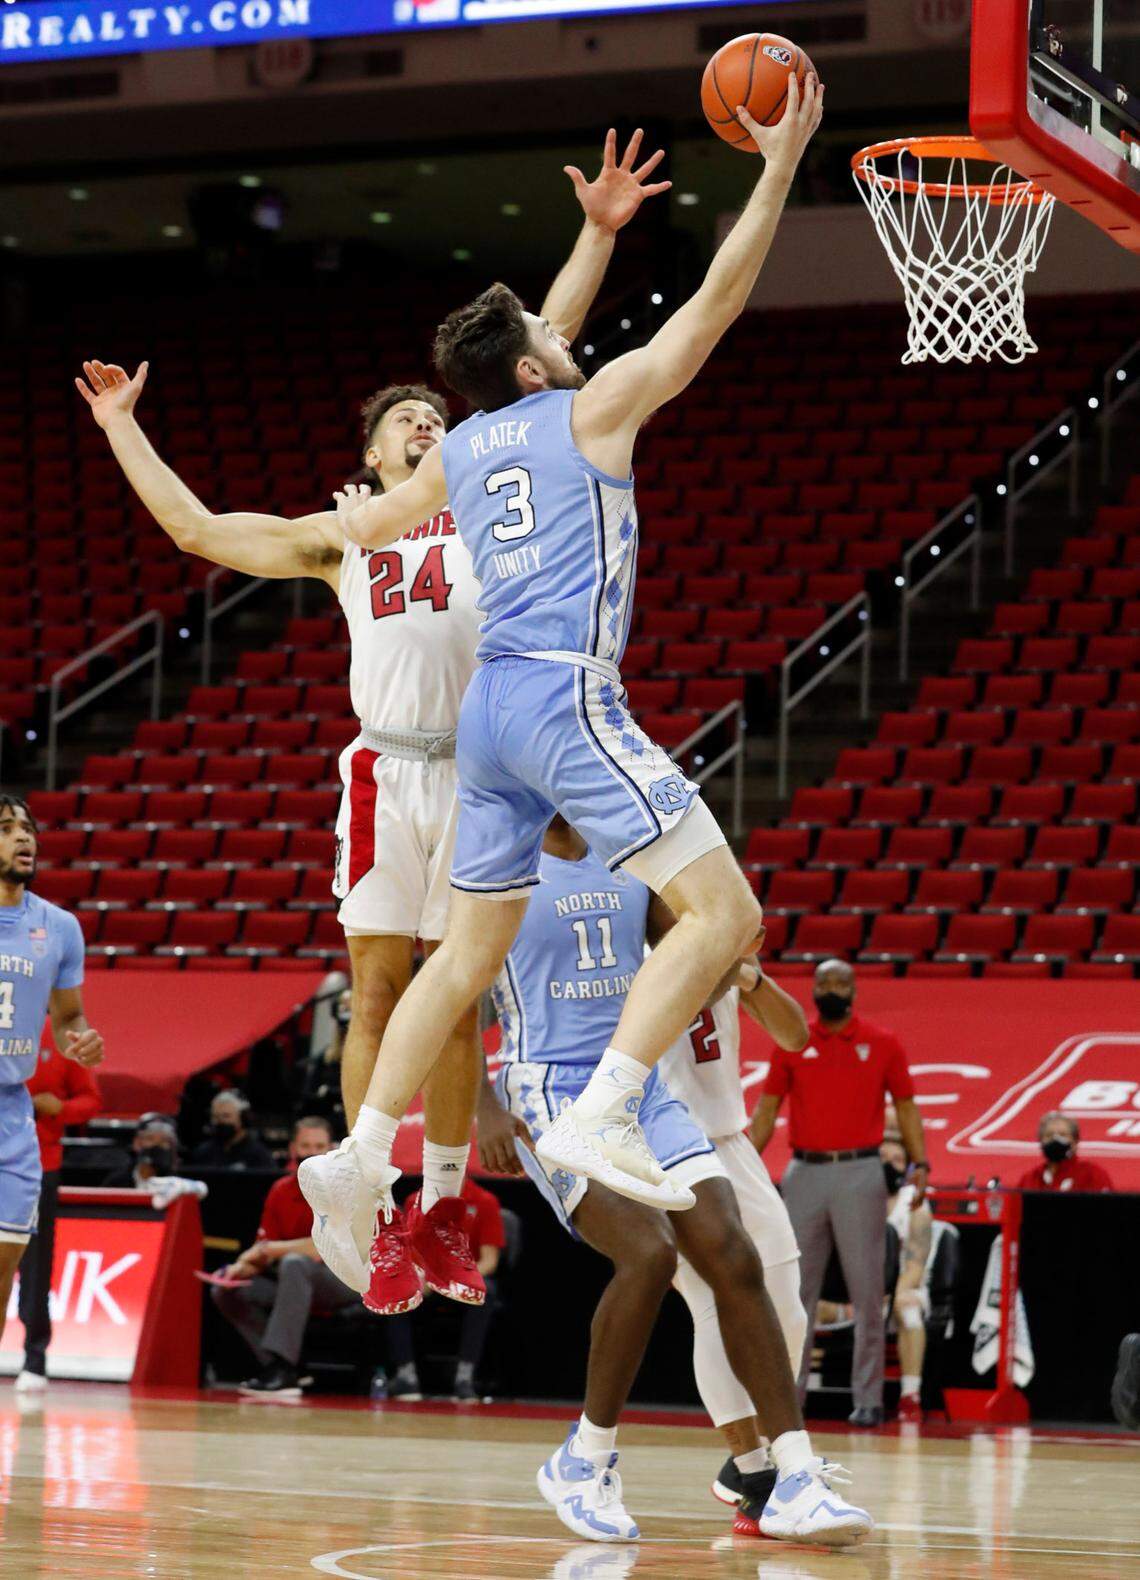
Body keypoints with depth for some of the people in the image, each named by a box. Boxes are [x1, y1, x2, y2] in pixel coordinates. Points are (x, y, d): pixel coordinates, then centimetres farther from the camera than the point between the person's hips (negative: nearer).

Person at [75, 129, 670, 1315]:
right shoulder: (341, 538, 18)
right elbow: (195, 527, 21)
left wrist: (596, 236, 7)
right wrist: (123, 428, 26)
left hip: (481, 771, 0)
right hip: (387, 771, 0)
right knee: (378, 992, -2)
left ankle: (439, 1214, 13)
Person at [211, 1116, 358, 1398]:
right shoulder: (282, 1190, 6)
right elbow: (263, 1250, 8)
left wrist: (272, 1249, -15)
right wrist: (243, 1266, -14)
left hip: (344, 1280, -7)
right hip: (294, 1281, 7)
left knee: (294, 1263, -36)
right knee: (225, 1290, -8)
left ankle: (282, 1371, -39)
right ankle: (277, 1369, -15)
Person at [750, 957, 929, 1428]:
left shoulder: (882, 1044, 3)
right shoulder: (791, 1043, 7)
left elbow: (906, 1106, 7)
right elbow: (767, 1108, 10)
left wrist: (919, 1164, -5)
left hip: (860, 1173, -2)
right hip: (805, 1173, 2)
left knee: (866, 1291, -2)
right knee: (795, 1292, 4)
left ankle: (867, 1398, 2)